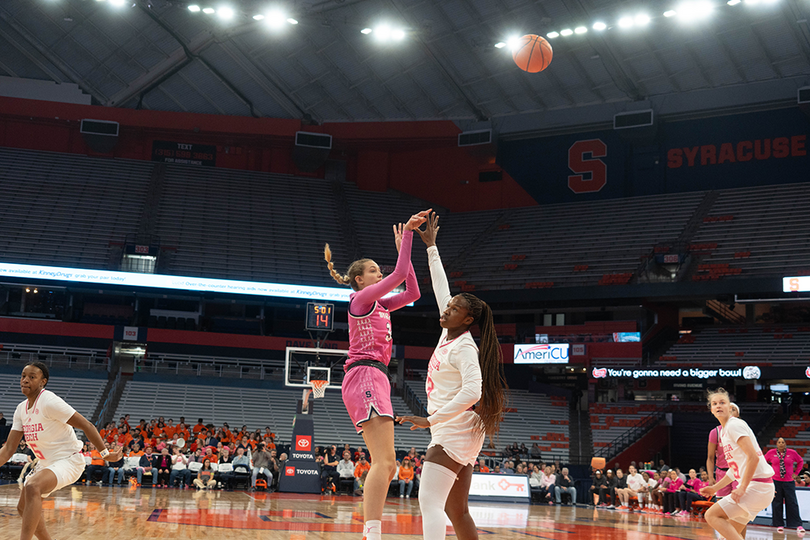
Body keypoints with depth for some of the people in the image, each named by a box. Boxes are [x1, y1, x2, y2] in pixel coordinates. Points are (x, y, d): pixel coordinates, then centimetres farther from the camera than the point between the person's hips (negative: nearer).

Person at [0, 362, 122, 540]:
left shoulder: (49, 402, -21)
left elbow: (86, 426, -20)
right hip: (46, 463, 10)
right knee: (23, 507, 16)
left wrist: (105, 453, -19)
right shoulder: (21, 409, 4)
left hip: (68, 460, -10)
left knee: (32, 487, -34)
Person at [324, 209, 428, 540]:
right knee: (384, 461, -21)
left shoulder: (379, 305, 24)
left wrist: (404, 248, 21)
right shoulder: (361, 298, 0)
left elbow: (412, 292, 24)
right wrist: (407, 232, -5)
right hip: (365, 375, -10)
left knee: (385, 465, 5)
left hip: (373, 379, 10)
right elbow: (400, 274, -9)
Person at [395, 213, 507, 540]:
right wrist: (431, 246, 23)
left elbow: (472, 391, -28)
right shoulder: (449, 335, 10)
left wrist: (431, 420, -27)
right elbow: (441, 289, 20)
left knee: (429, 501, -20)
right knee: (455, 511, 12)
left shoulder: (464, 347, -14)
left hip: (456, 431, -10)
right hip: (451, 433, 10)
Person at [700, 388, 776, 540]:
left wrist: (742, 488, -21)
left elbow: (753, 457, -19)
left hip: (756, 486, -10)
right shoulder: (723, 431, 19)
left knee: (711, 515, -13)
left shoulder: (734, 425, -10)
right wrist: (715, 488, 23)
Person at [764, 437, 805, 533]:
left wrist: (796, 473, 8)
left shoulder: (792, 452, -1)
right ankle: (779, 525, 9)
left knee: (792, 503, -4)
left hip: (789, 482, 0)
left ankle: (798, 525, -3)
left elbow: (800, 461, 15)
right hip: (775, 481, 0)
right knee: (777, 503, 3)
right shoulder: (771, 452, 0)